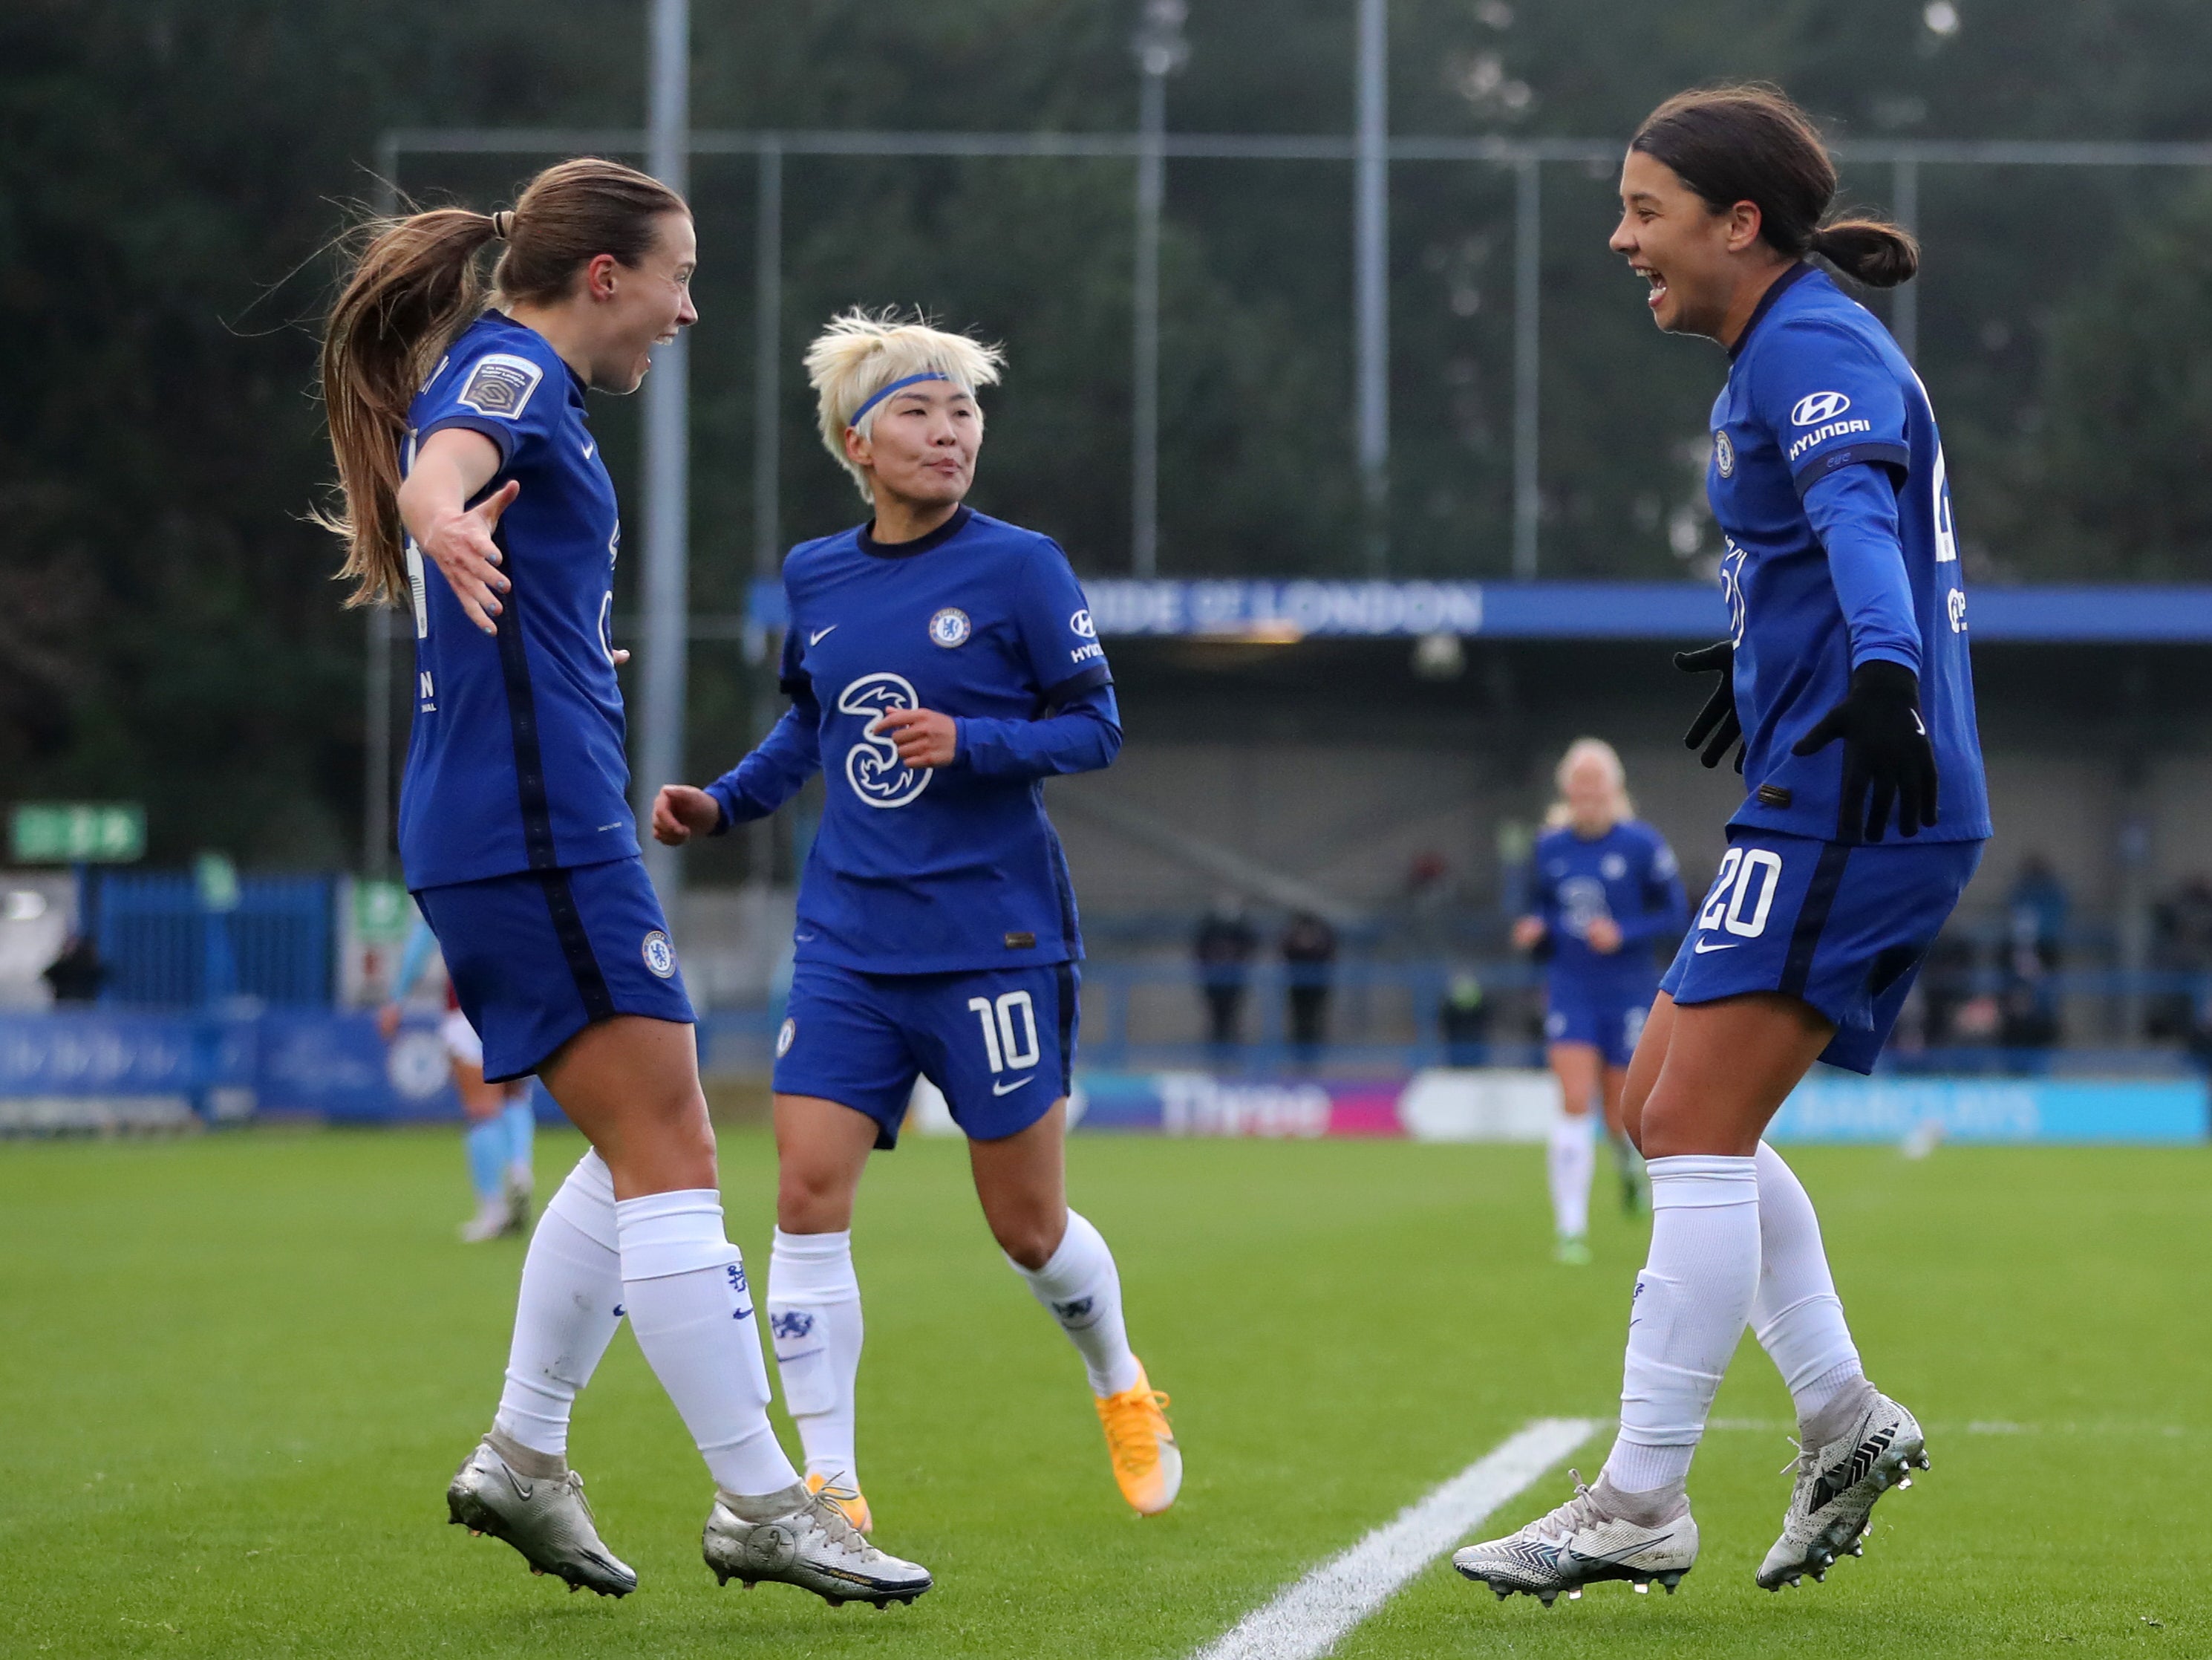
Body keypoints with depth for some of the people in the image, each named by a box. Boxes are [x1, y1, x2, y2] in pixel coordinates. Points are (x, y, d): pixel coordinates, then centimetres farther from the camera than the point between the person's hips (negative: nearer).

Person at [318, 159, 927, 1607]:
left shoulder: (507, 376, 20)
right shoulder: (509, 368, -10)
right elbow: (438, 465, -32)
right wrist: (449, 526, -55)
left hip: (530, 826, 11)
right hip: (538, 826, -11)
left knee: (651, 1152, 14)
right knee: (669, 1153, -11)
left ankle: (523, 1458, 17)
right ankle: (761, 1505, -11)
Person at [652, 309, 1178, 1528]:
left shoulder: (1018, 567, -6)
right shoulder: (814, 579, 8)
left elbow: (1095, 727, -4)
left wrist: (968, 744, -19)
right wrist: (721, 803, 9)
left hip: (994, 941, -4)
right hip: (848, 944, 4)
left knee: (1026, 1224, 4)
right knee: (808, 1193, -11)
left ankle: (1123, 1392, 35)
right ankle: (829, 1485, -7)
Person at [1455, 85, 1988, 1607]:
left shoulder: (1814, 344, -12)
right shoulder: (1788, 352, 19)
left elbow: (1859, 511, -31)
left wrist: (1882, 675, -49)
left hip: (1849, 799, -11)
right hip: (1838, 809, 11)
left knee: (1697, 1130, -12)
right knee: (1664, 1108, 13)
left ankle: (1640, 1507, -11)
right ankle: (1846, 1422, 12)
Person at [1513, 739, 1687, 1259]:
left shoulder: (1642, 845, -8)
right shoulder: (1549, 847, 3)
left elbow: (1675, 914, -4)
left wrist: (1622, 934, -19)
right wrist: (1535, 930, -7)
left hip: (1628, 992, -2)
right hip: (1570, 989, 2)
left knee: (1620, 1115, 3)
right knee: (1574, 1103, -14)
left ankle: (1630, 1160, 42)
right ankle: (1571, 1229, -12)